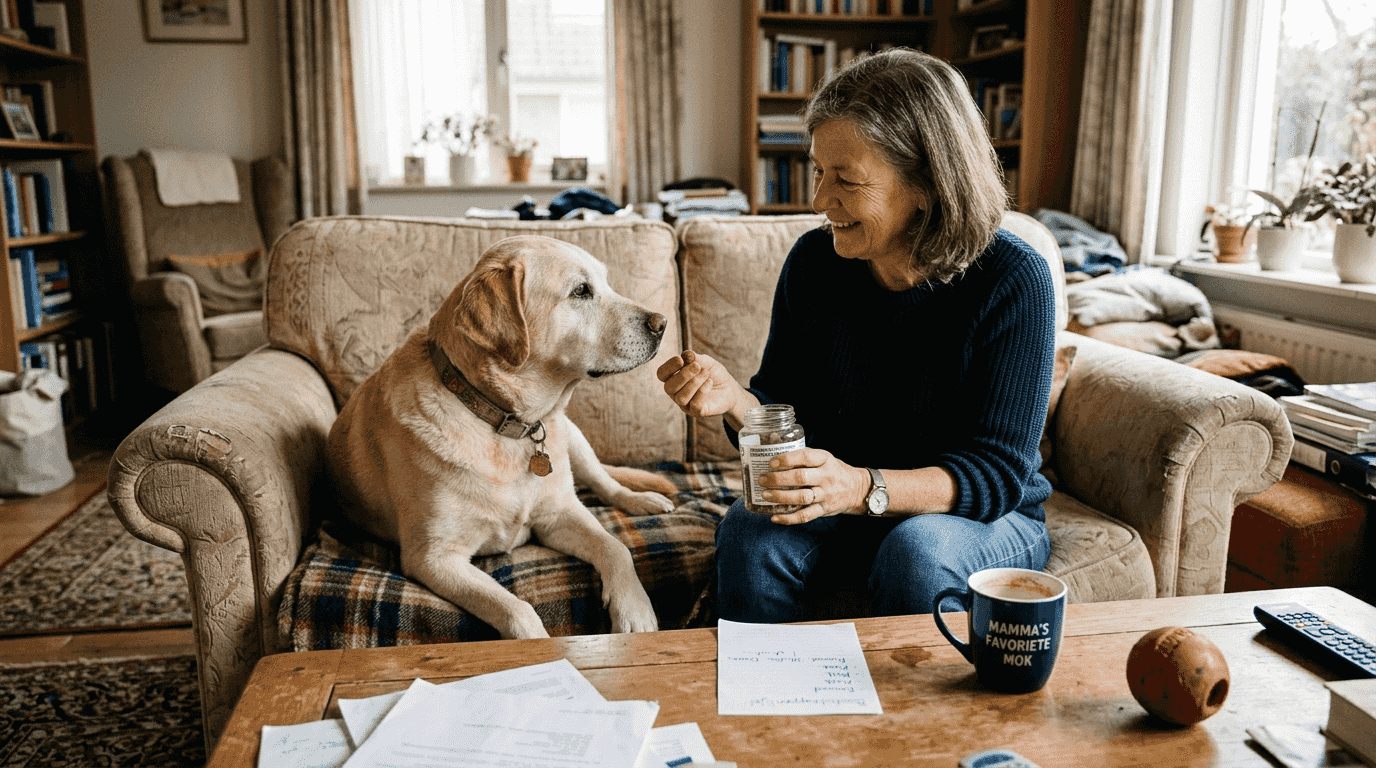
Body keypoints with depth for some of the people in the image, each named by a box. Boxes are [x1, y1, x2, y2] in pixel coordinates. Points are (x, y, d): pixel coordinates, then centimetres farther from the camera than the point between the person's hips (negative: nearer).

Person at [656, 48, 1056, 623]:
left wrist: (864, 487, -37)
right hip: (848, 511, 3)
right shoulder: (814, 262, -7)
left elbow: (998, 474, -21)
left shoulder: (1012, 280, -19)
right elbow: (782, 413, 2)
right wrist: (732, 399, -22)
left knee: (916, 551, -33)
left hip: (989, 517, -2)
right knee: (750, 531, -25)